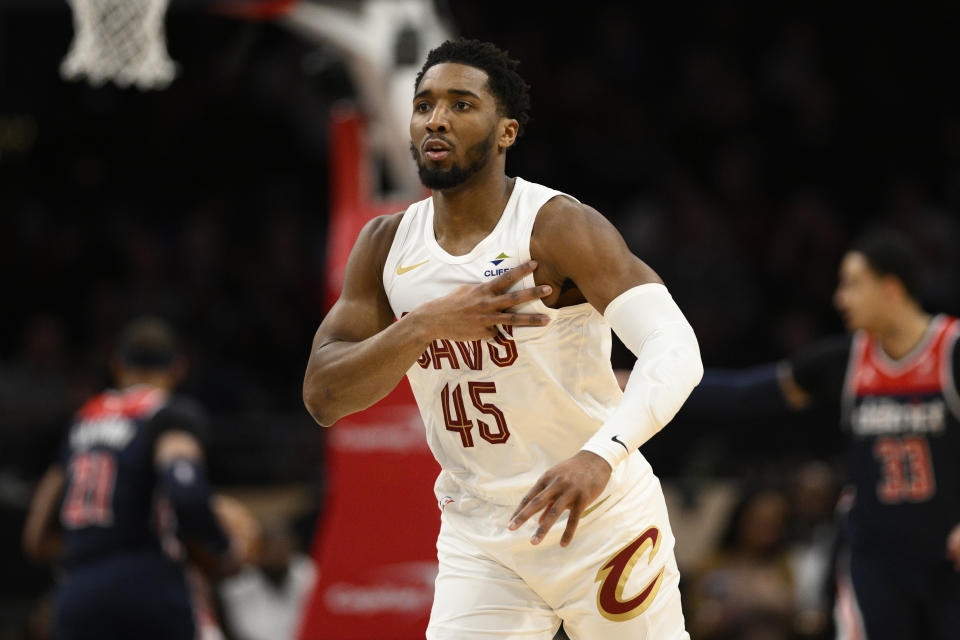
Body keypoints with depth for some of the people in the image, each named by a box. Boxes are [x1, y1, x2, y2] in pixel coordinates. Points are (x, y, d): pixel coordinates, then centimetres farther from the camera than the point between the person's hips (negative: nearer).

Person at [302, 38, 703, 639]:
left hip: (601, 520, -4)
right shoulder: (387, 245, 1)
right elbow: (323, 397, -6)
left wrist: (601, 454, -48)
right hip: (478, 538, 4)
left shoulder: (557, 227, -16)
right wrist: (427, 324, -24)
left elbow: (675, 349, -29)